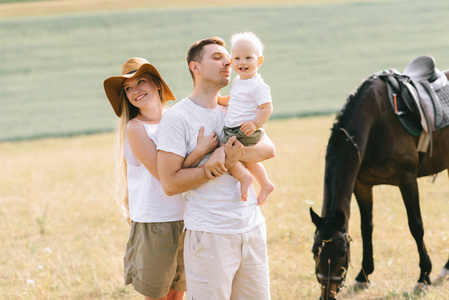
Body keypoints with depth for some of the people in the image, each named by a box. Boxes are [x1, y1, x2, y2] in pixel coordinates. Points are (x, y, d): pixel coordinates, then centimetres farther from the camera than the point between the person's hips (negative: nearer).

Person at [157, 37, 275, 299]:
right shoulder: (177, 117, -6)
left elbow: (269, 149, -3)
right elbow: (170, 183, -14)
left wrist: (229, 155, -21)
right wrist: (224, 164, -17)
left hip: (252, 228, 6)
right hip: (209, 234, -6)